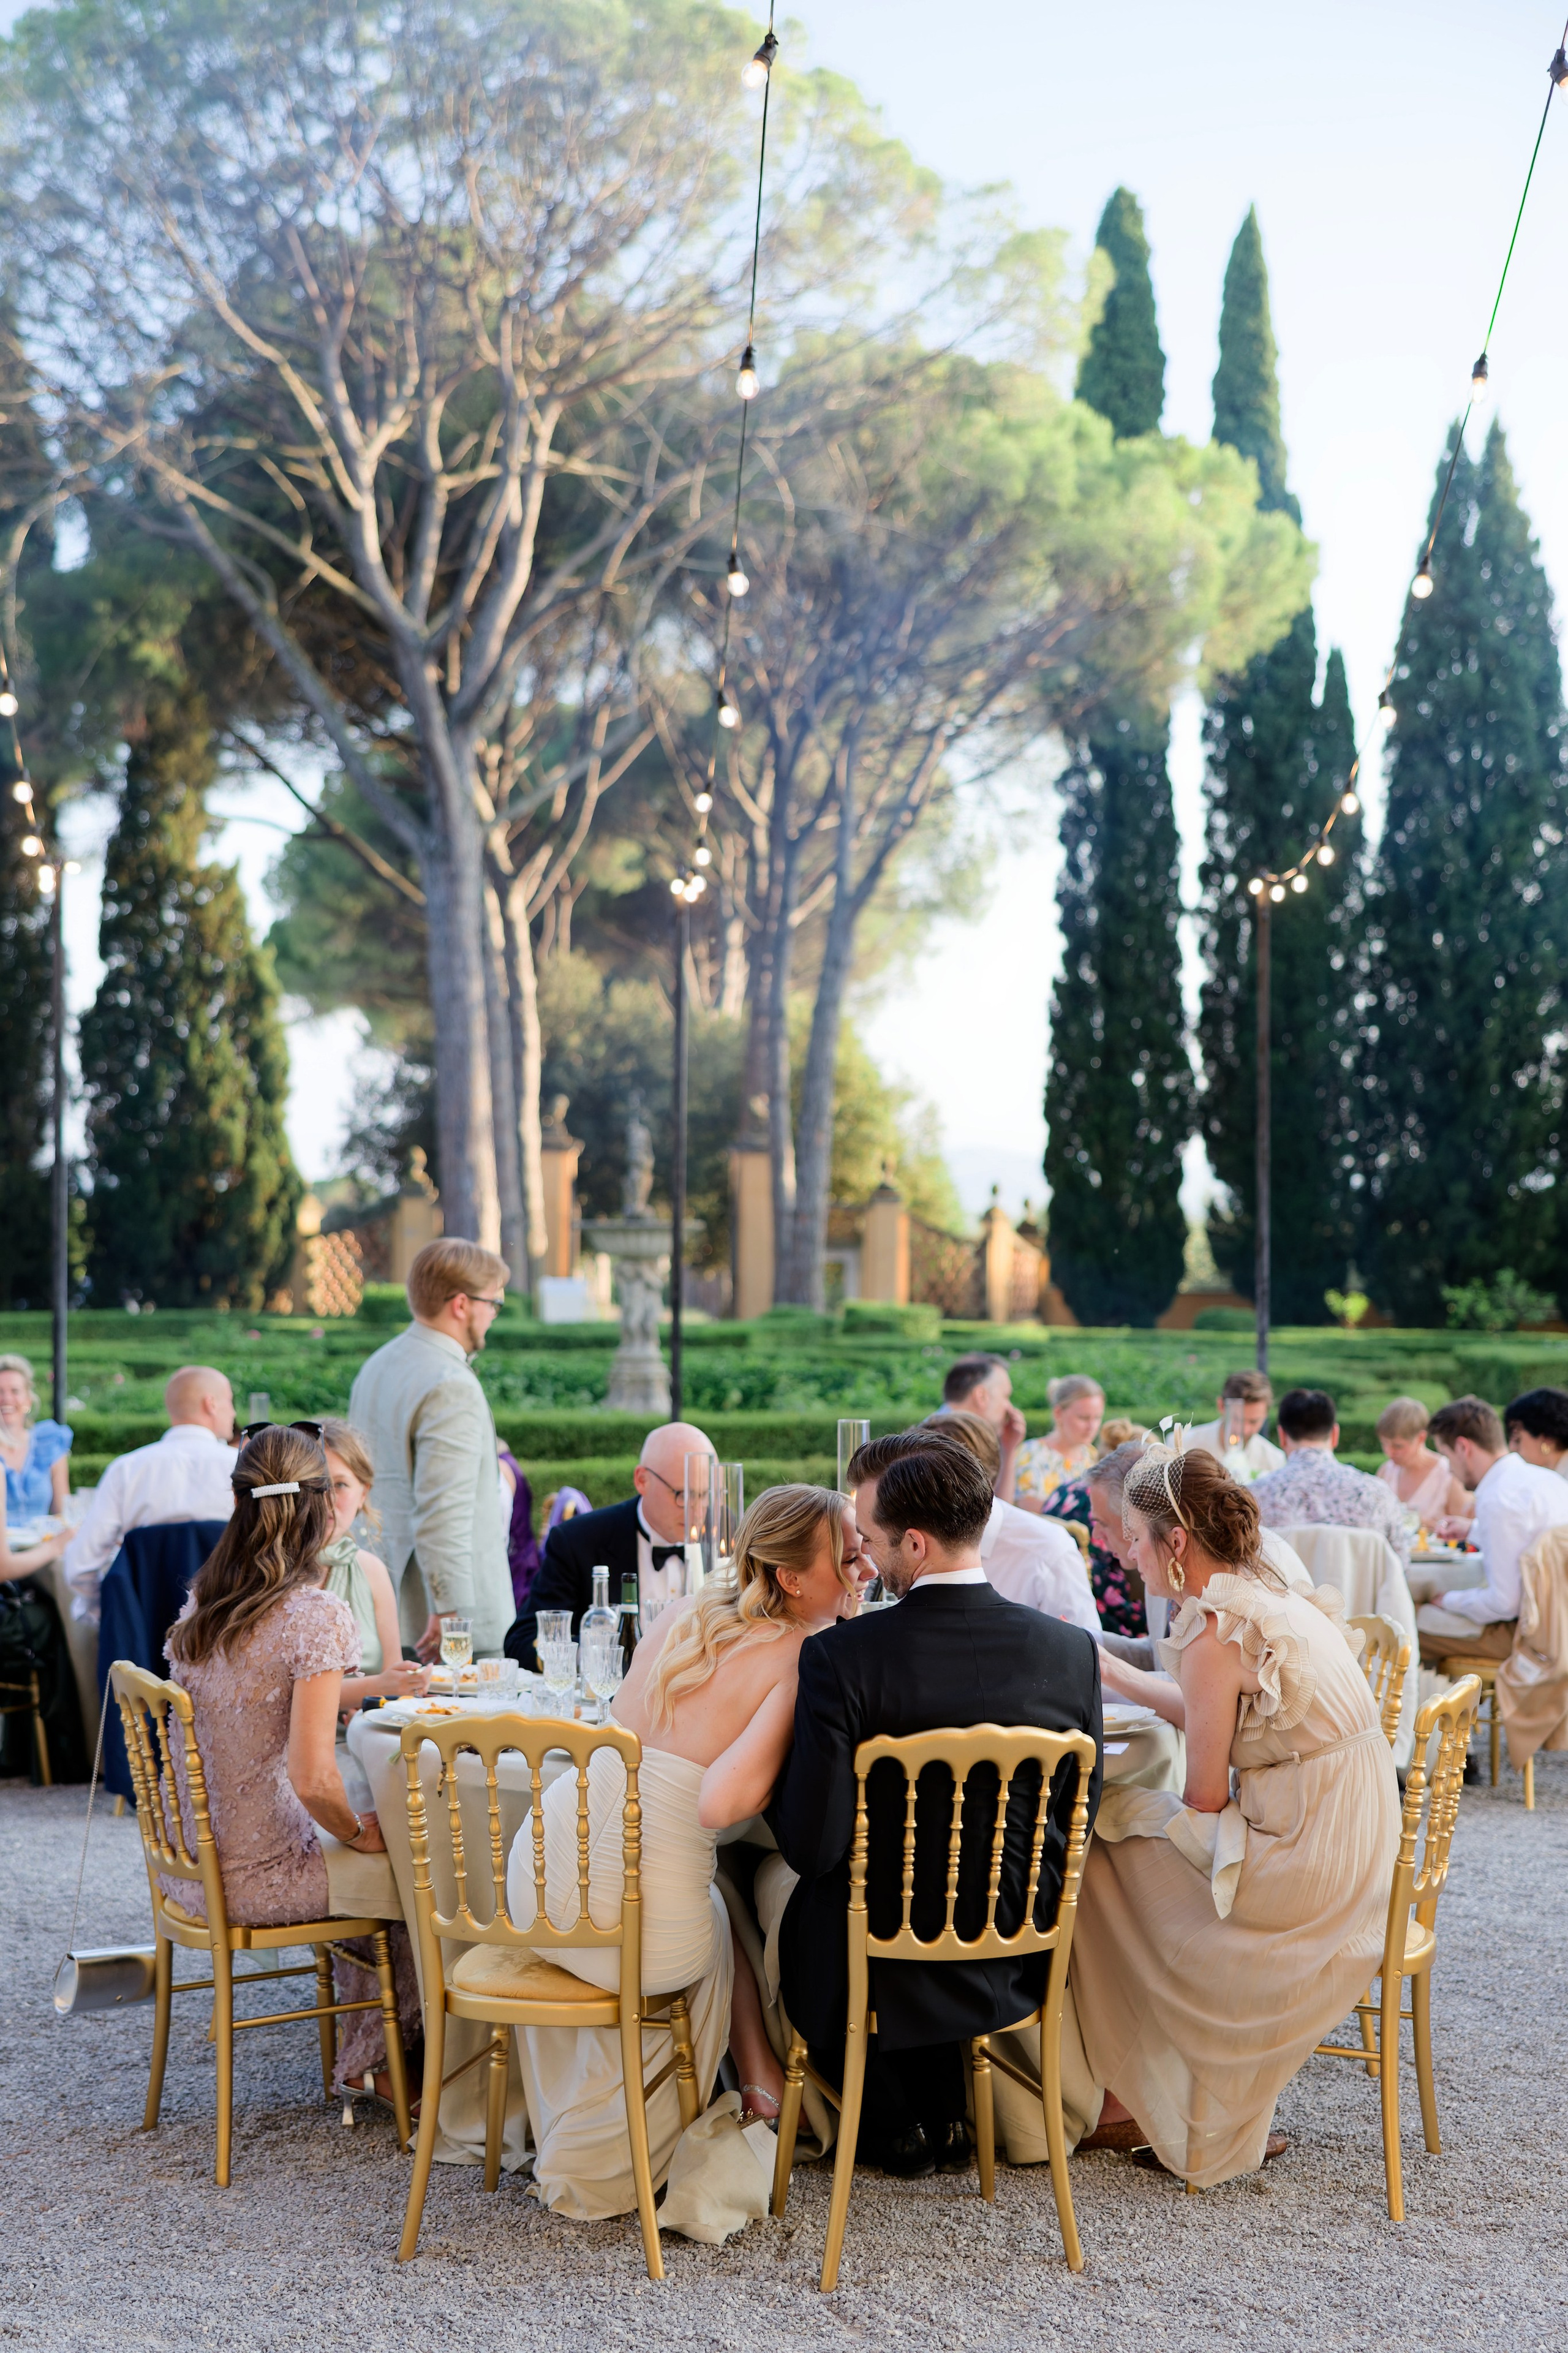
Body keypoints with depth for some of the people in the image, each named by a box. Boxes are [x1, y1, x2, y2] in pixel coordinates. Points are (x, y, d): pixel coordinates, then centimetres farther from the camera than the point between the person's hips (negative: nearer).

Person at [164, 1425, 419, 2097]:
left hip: (189, 1864, 8)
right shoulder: (317, 1615, -21)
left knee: (370, 1861, 27)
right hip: (254, 1878, -8)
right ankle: (374, 2059, 30)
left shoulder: (200, 1604, 3)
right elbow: (314, 1781, -26)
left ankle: (368, 2054, 37)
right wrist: (359, 1832, -6)